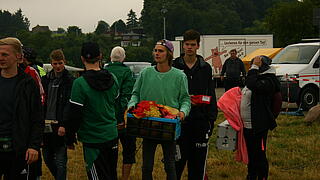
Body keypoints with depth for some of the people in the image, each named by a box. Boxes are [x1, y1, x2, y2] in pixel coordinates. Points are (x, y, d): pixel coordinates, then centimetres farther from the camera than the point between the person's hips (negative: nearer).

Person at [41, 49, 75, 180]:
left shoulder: (69, 81, -6)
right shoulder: (46, 79, 11)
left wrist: (64, 125, -20)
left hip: (60, 126, -6)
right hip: (46, 125, 6)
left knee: (60, 160, -4)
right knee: (47, 158, 15)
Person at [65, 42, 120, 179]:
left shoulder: (80, 83, -18)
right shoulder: (113, 79, 0)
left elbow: (74, 115, -15)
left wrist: (70, 134, -1)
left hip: (93, 139, -6)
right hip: (112, 136, 6)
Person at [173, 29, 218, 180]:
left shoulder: (206, 68, 9)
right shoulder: (174, 66, 3)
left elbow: (211, 95, 9)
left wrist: (211, 118, 1)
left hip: (200, 120, 2)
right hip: (179, 118, -1)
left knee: (198, 160, 6)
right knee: (177, 160, 2)